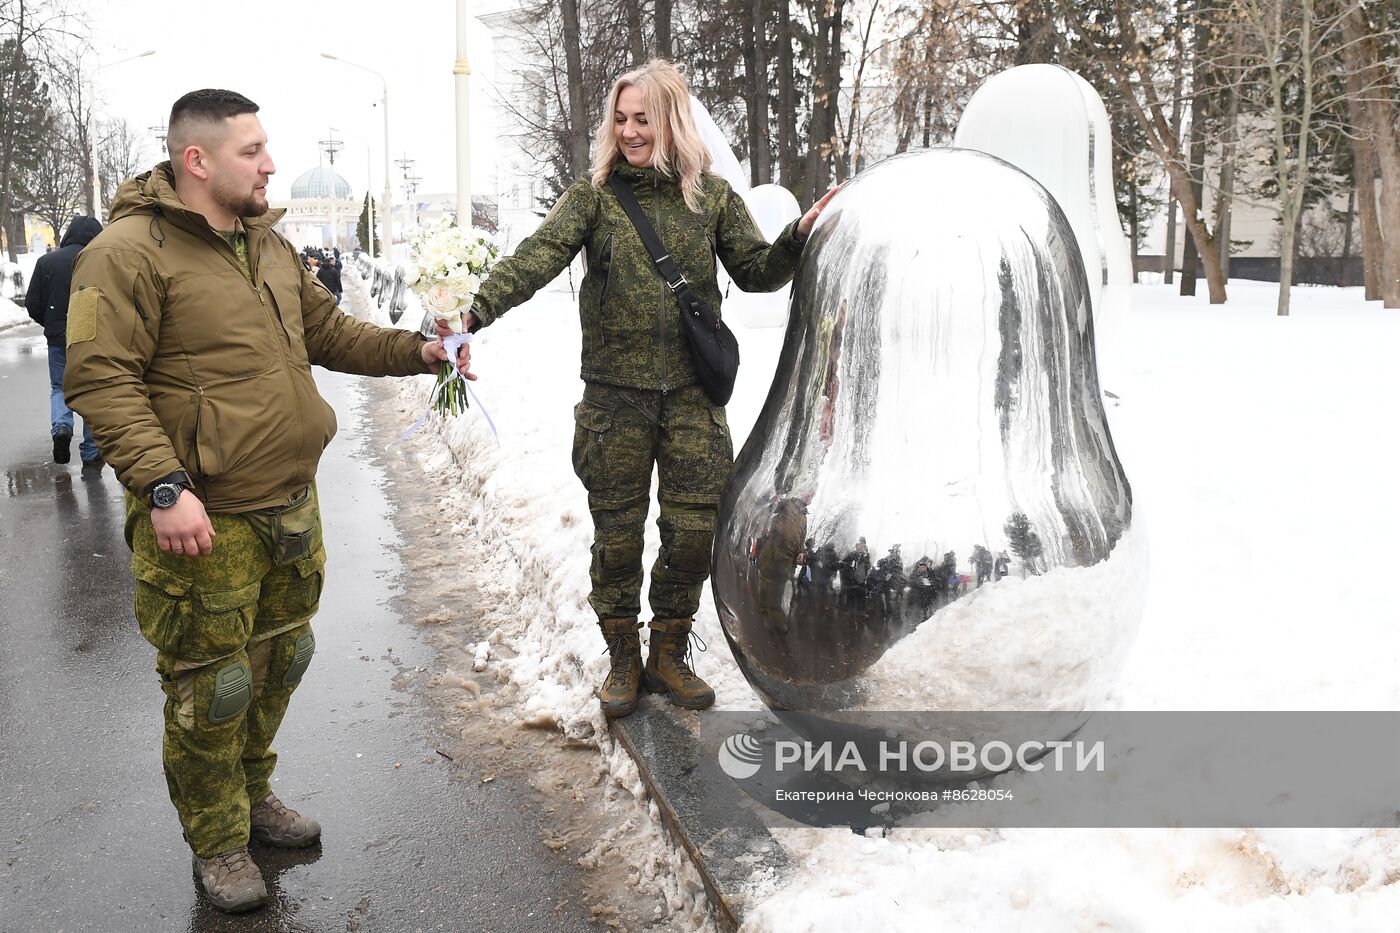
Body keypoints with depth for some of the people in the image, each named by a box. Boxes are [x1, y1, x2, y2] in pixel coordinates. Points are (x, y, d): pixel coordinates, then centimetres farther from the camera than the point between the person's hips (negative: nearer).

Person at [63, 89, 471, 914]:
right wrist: (162, 485, -26)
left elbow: (331, 334, 21)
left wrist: (416, 352, 8)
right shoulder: (130, 253, -13)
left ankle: (252, 795, 42)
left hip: (292, 505, 8)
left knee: (282, 659, 20)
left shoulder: (269, 246, 13)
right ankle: (217, 843, 26)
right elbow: (100, 381, -18)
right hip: (203, 520, -8)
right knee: (214, 687, 5)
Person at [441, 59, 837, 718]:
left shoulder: (711, 194, 6)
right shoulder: (595, 194, 1)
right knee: (616, 530, 6)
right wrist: (477, 311, -29)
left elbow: (756, 273, 10)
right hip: (616, 393, -1)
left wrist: (800, 236, -8)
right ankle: (623, 659, 25)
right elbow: (538, 256, -14)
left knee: (694, 528, 4)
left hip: (692, 392, 1)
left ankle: (668, 656, 25)